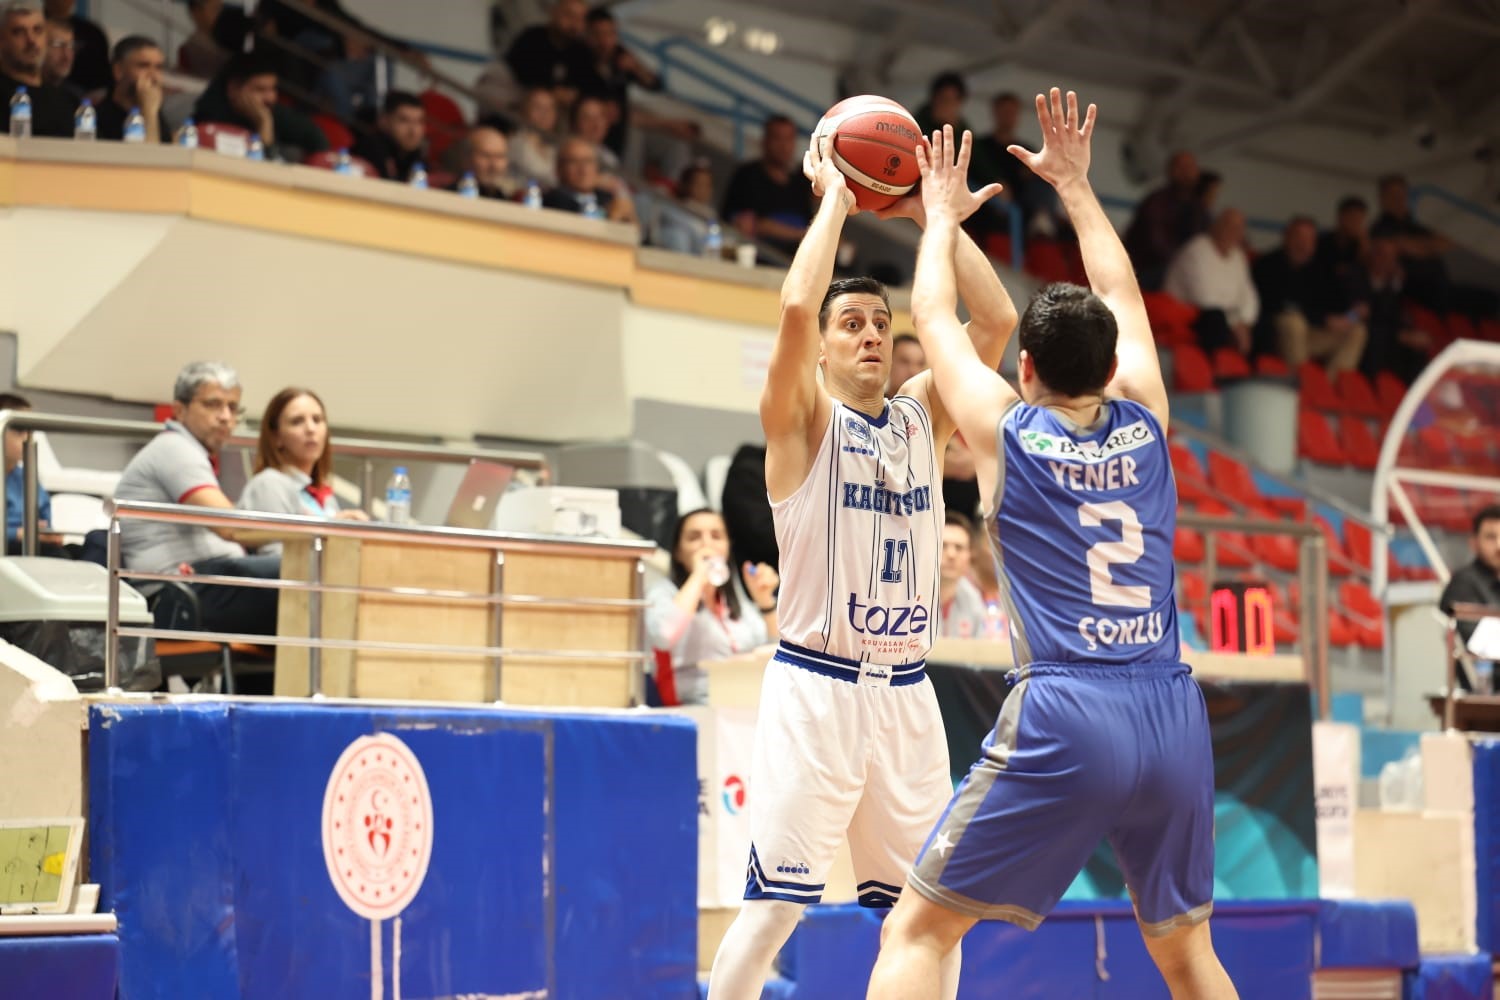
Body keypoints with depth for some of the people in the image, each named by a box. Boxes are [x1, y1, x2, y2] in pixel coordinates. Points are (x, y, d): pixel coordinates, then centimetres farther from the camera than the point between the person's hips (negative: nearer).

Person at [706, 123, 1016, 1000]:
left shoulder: (922, 417, 12)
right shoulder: (802, 423, -2)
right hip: (816, 688, -5)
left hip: (906, 691, 5)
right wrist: (835, 201, -9)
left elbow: (998, 320, 2)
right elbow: (795, 307, -19)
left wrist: (933, 217, 2)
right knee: (775, 902, -9)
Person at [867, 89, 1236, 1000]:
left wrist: (943, 217, 38)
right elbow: (1121, 295, 30)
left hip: (1062, 718, -4)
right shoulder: (1144, 420, 12)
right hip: (1173, 716, 4)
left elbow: (936, 316, 22)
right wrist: (1075, 184, 40)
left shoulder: (1006, 430, 5)